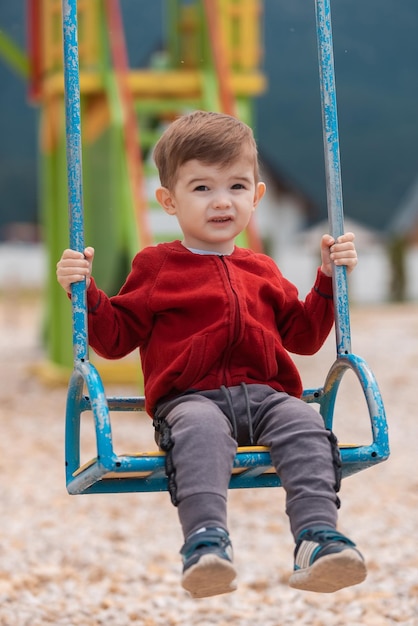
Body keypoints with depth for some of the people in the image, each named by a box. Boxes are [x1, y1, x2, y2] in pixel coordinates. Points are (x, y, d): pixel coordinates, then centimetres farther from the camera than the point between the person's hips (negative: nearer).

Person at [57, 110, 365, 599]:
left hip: (265, 393, 4)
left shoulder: (262, 271, 27)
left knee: (304, 425, -28)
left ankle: (317, 534, -41)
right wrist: (86, 293, -2)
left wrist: (329, 279, 23)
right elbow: (115, 338, 13)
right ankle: (206, 537, -52)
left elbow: (304, 337, 31)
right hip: (190, 397, -3)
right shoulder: (155, 266, 16)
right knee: (201, 430, -38)